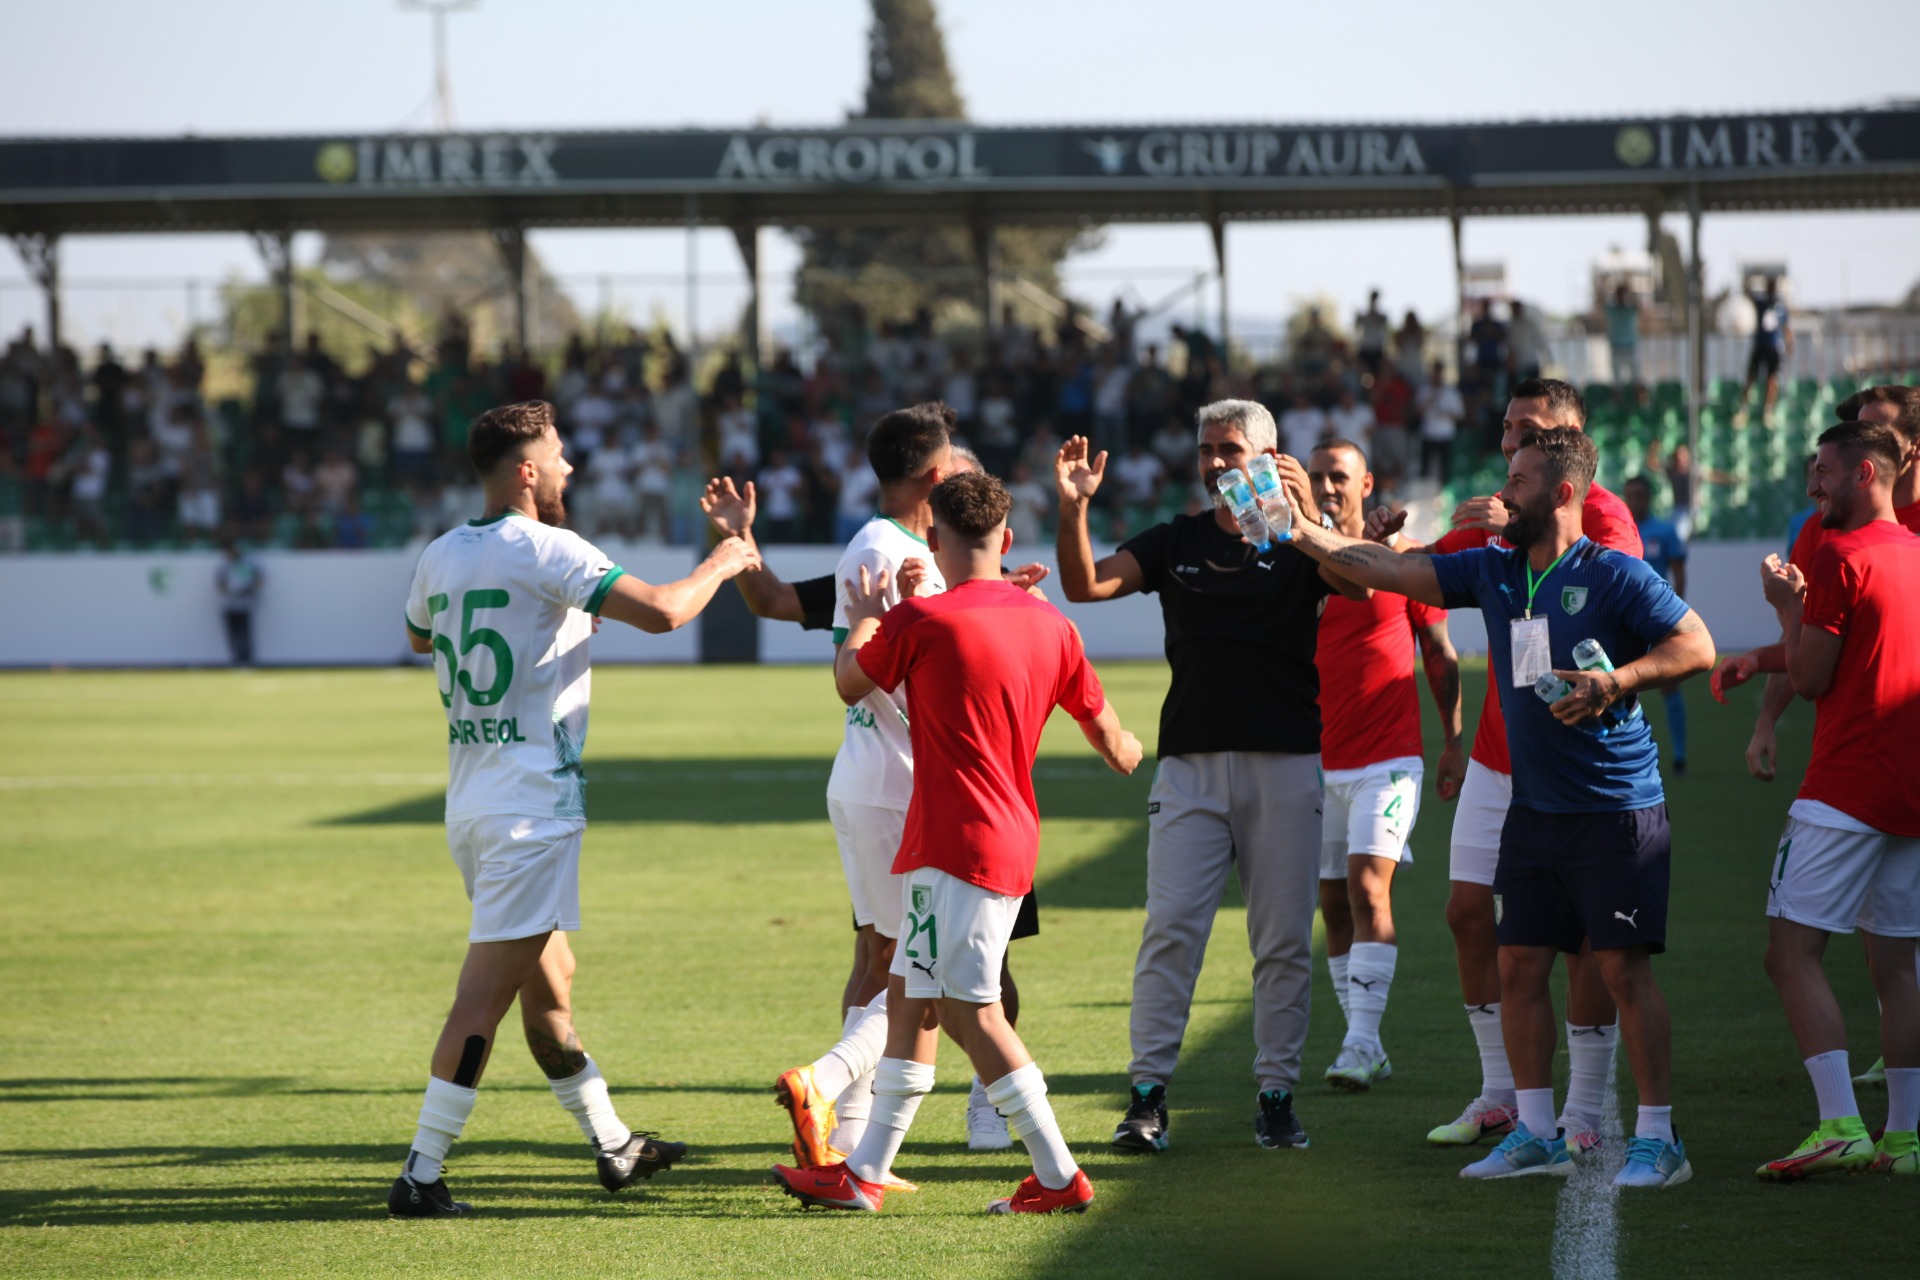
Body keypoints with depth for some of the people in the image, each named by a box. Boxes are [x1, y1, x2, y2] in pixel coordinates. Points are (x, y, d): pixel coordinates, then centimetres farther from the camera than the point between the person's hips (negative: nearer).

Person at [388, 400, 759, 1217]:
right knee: (487, 990, -9)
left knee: (548, 981, 18)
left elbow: (418, 636, 32)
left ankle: (612, 1145, 30)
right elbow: (660, 612, -20)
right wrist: (720, 565, -1)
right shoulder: (544, 550, -13)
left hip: (468, 805, 9)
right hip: (532, 807, -9)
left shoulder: (440, 558, 9)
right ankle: (421, 1174, -12)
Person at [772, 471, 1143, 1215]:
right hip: (1011, 840, 8)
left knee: (968, 1010, -6)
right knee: (909, 994, 14)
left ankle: (1059, 1177, -6)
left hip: (957, 844, -8)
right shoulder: (1048, 624, 6)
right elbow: (1107, 735, 15)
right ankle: (864, 1172, 18)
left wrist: (863, 620, 26)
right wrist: (1130, 759, 38)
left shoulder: (919, 621, -12)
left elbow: (851, 683, 6)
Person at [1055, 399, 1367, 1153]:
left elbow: (1360, 586, -15)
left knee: (1284, 940, 2)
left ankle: (1277, 1096, 9)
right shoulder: (1175, 543, 12)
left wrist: (1307, 513, -30)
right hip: (1190, 760, 1)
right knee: (1170, 927, -7)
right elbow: (1085, 584, 1)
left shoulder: (1298, 543, 5)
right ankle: (1148, 1093, -6)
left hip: (1285, 760, -1)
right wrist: (1073, 509, -16)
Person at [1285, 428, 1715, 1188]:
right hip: (1532, 807, 7)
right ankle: (1537, 1133, 16)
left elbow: (1697, 647, -10)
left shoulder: (1614, 576, -9)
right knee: (1519, 967, 7)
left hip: (1617, 806, -7)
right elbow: (1388, 570, 9)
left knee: (1624, 968, -7)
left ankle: (1657, 1139, -1)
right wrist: (1303, 533, 0)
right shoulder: (1493, 572, 10)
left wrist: (1614, 683, -21)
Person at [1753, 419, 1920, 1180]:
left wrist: (1788, 605, 7)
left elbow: (1810, 680, -9)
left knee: (1792, 950, -7)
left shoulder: (1841, 557, -10)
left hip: (1847, 790, -8)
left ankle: (1840, 1124, -18)